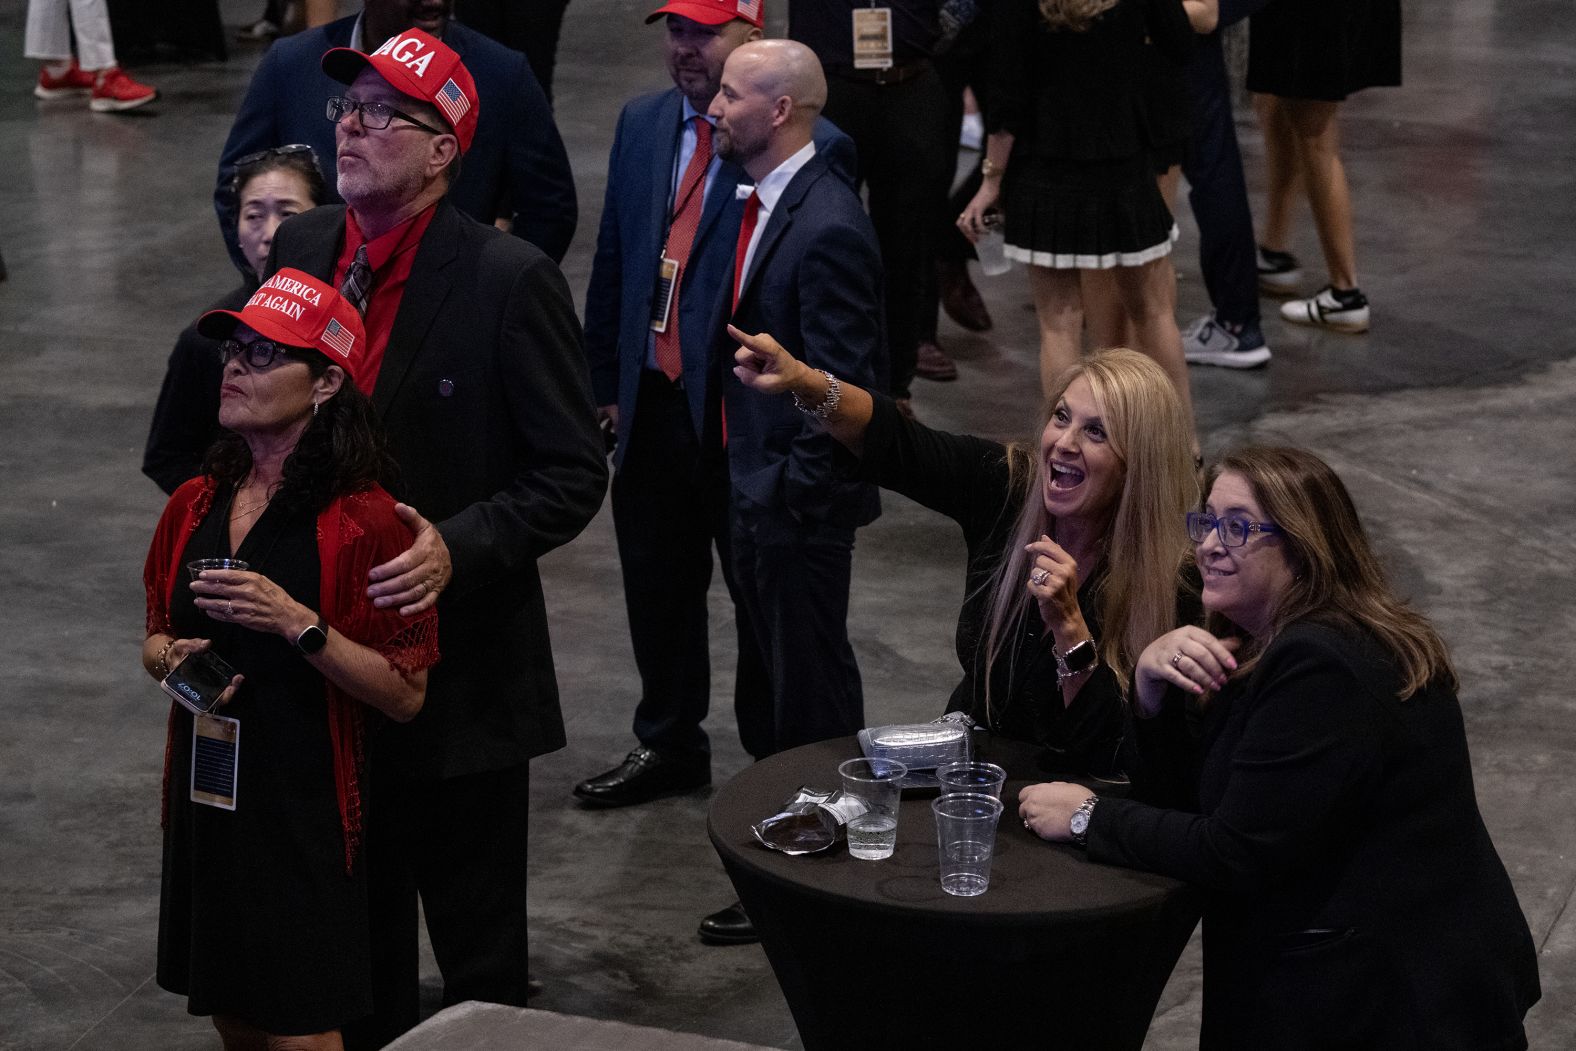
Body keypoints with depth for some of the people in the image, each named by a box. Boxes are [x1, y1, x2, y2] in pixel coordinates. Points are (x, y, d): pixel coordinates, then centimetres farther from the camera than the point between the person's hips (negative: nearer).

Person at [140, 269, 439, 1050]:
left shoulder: (361, 522, -13)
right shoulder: (194, 506, 6)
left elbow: (405, 694, -14)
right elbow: (157, 638, 20)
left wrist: (300, 626, -25)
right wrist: (169, 657, -3)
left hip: (305, 816, -6)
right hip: (204, 804, 6)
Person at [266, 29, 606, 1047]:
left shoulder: (509, 279, -14)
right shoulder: (298, 250, 4)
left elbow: (572, 474, -13)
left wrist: (456, 548, -27)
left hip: (460, 679, -5)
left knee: (479, 959, 8)